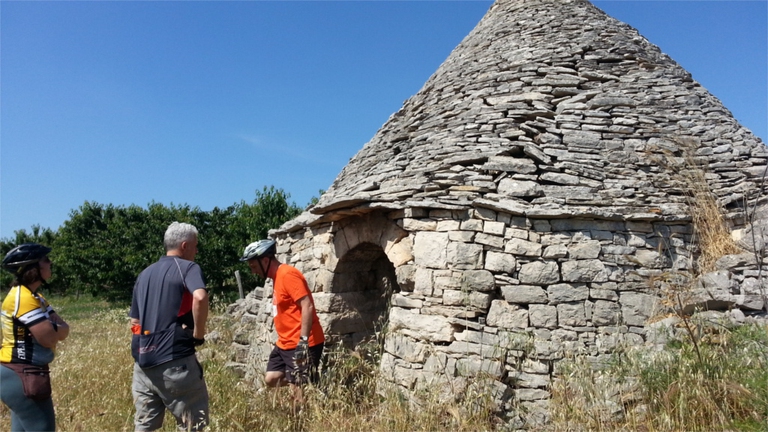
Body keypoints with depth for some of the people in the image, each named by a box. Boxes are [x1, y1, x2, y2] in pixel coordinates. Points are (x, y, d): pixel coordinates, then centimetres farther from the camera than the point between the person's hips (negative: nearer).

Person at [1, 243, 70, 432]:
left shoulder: (34, 297, 11)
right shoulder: (23, 297, -20)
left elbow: (64, 330, 6)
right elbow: (49, 338, -23)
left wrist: (51, 329, -14)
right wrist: (53, 328, -3)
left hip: (20, 374, 10)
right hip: (22, 376, -10)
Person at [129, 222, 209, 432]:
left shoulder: (145, 274, 16)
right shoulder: (188, 267, -6)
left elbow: (134, 322, 18)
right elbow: (200, 297, -27)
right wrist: (199, 334, -15)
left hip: (143, 362, 7)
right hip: (174, 360, -7)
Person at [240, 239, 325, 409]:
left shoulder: (288, 274, -17)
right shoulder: (277, 277, 13)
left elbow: (307, 306, -24)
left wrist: (303, 341, -27)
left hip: (302, 344, -10)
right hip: (285, 344, 10)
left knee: (299, 390, -4)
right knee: (271, 380, 10)